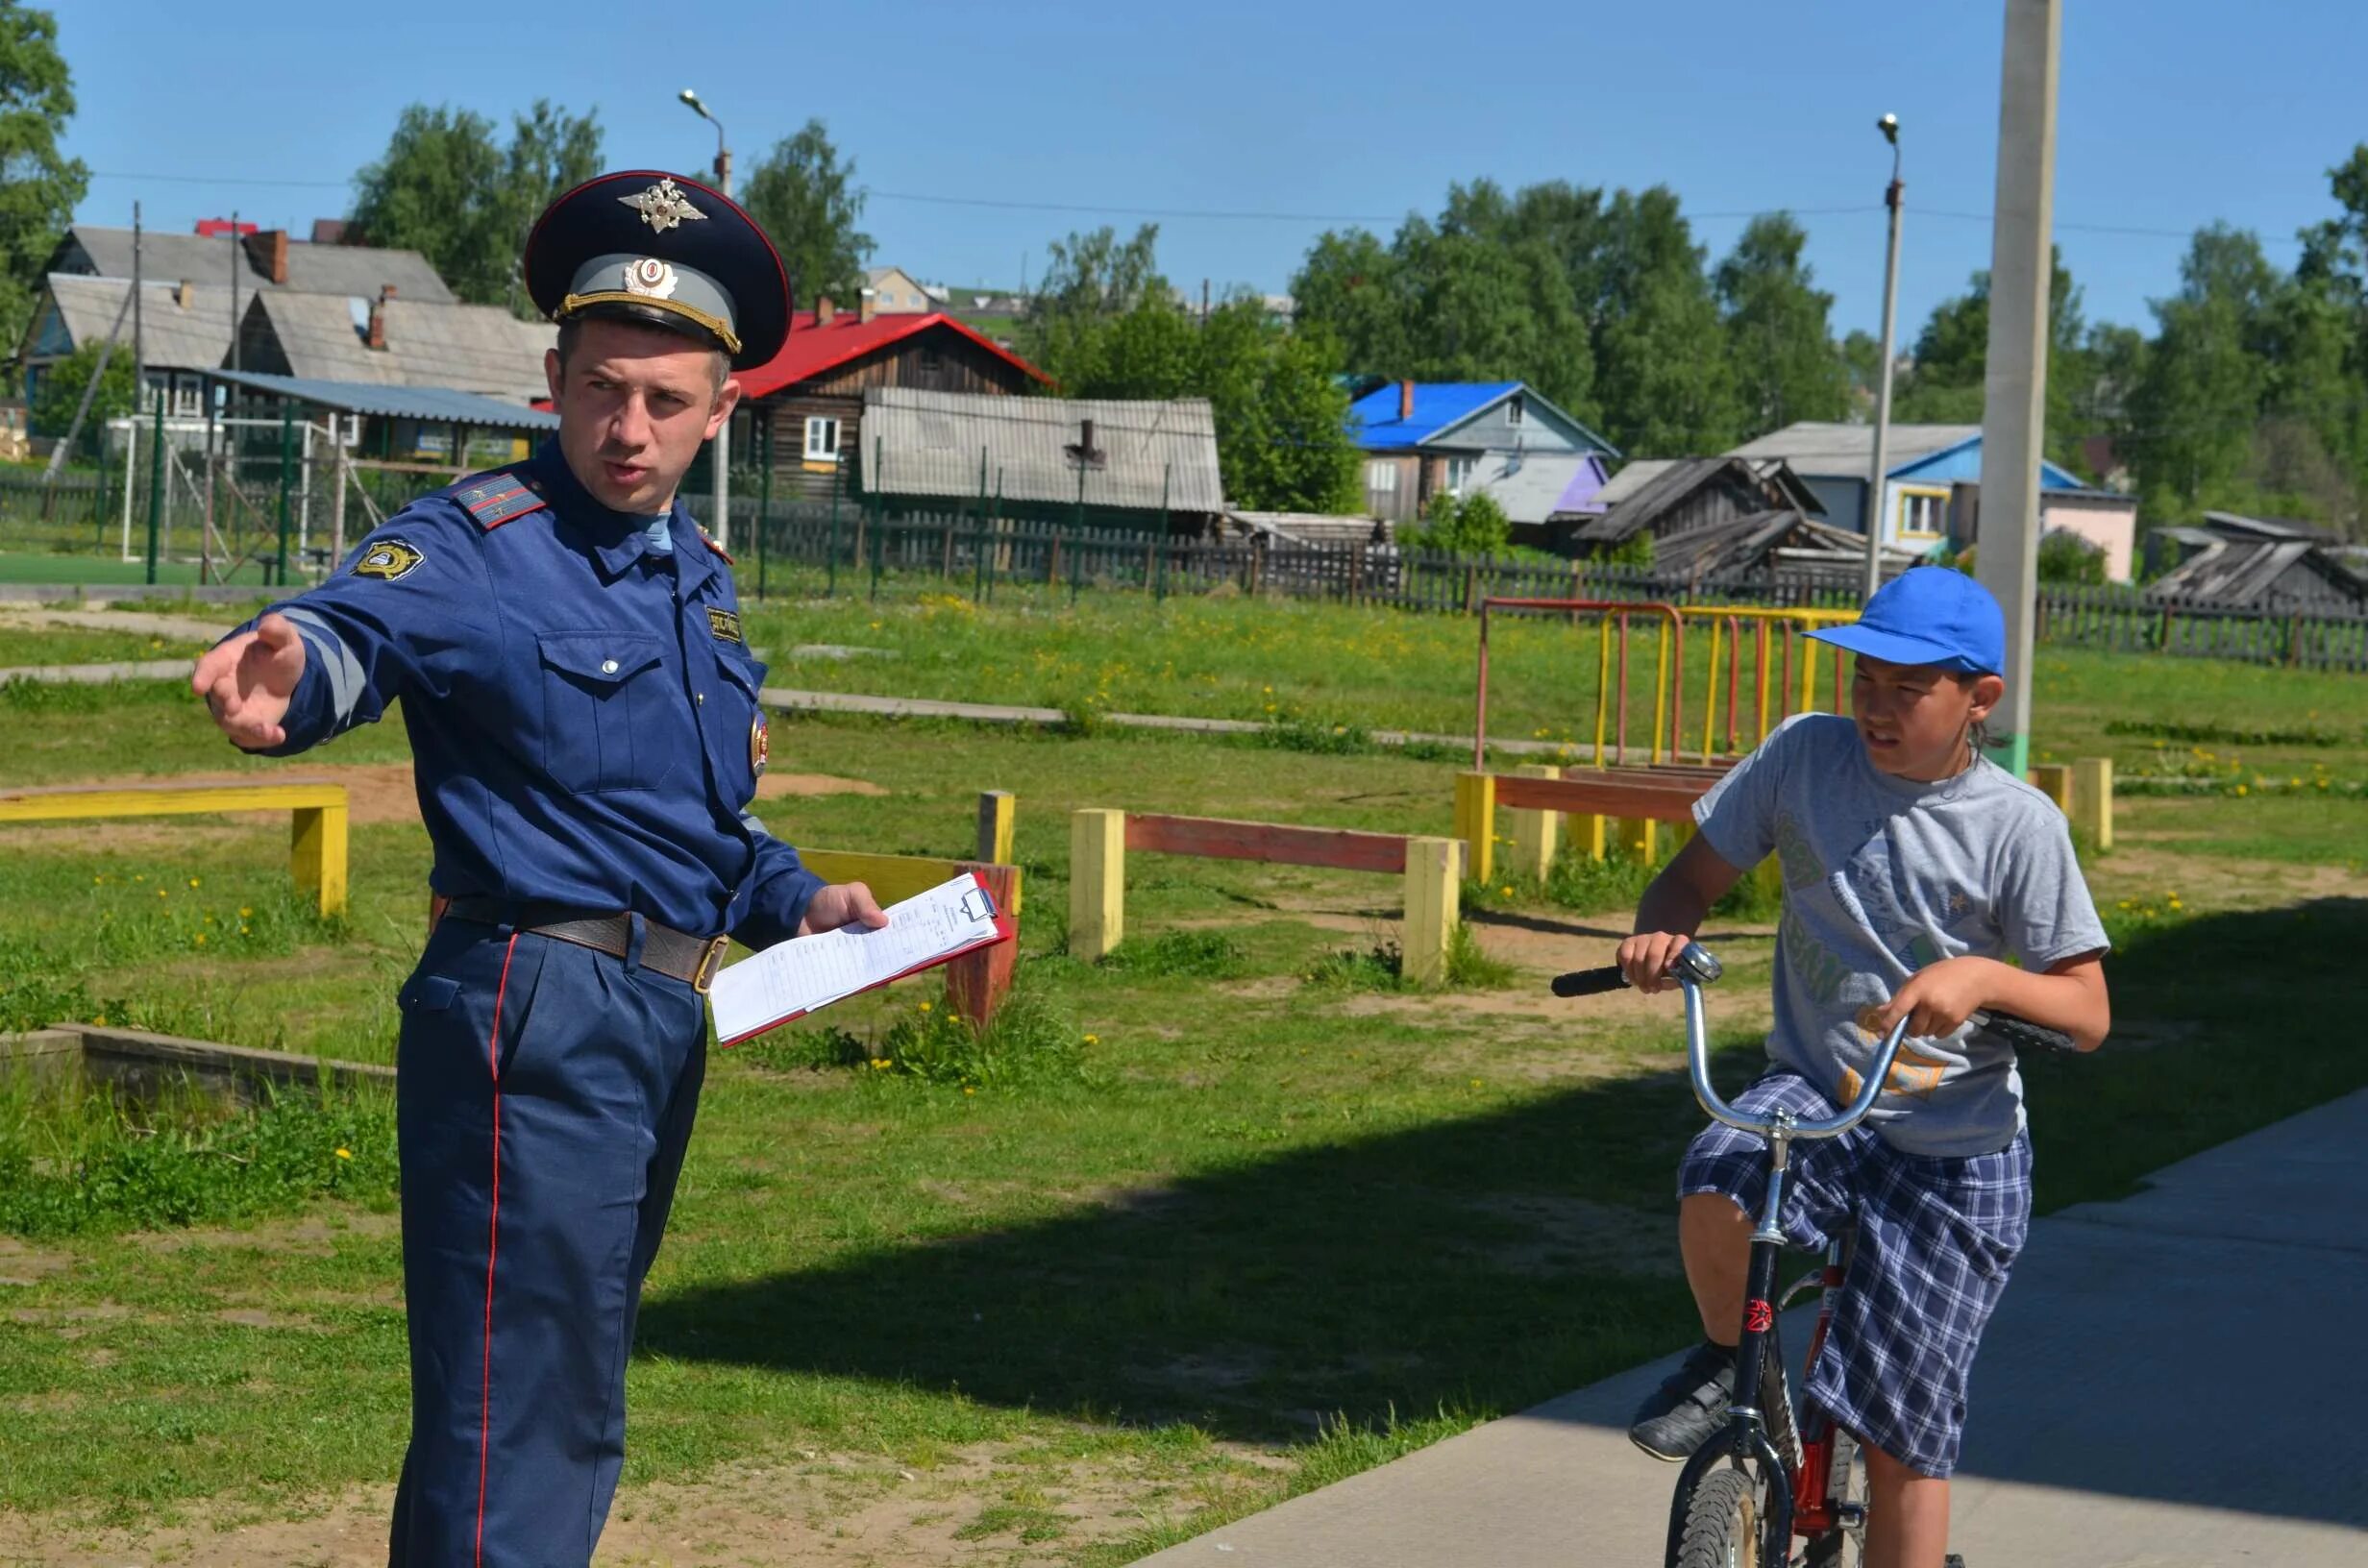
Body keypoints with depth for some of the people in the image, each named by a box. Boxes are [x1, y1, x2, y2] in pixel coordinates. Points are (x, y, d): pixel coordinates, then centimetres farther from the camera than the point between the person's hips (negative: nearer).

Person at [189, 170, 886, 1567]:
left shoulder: (701, 577, 13)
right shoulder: (480, 547, -13)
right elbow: (361, 625, -36)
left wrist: (793, 900, 10)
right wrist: (287, 674, -58)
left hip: (663, 1029, 9)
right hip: (538, 1019, -9)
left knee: (578, 1416, 20)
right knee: (515, 1425, -9)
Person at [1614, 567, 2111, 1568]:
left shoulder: (2017, 824, -10)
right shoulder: (1805, 754, -4)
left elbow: (2087, 1012, -9)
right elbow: (1694, 878, 5)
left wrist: (1982, 976, -29)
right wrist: (1661, 932, -18)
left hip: (1955, 1152, -2)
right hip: (1812, 1094, 2)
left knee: (1904, 1427, -1)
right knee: (1717, 1184, -32)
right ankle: (1728, 1353, 0)